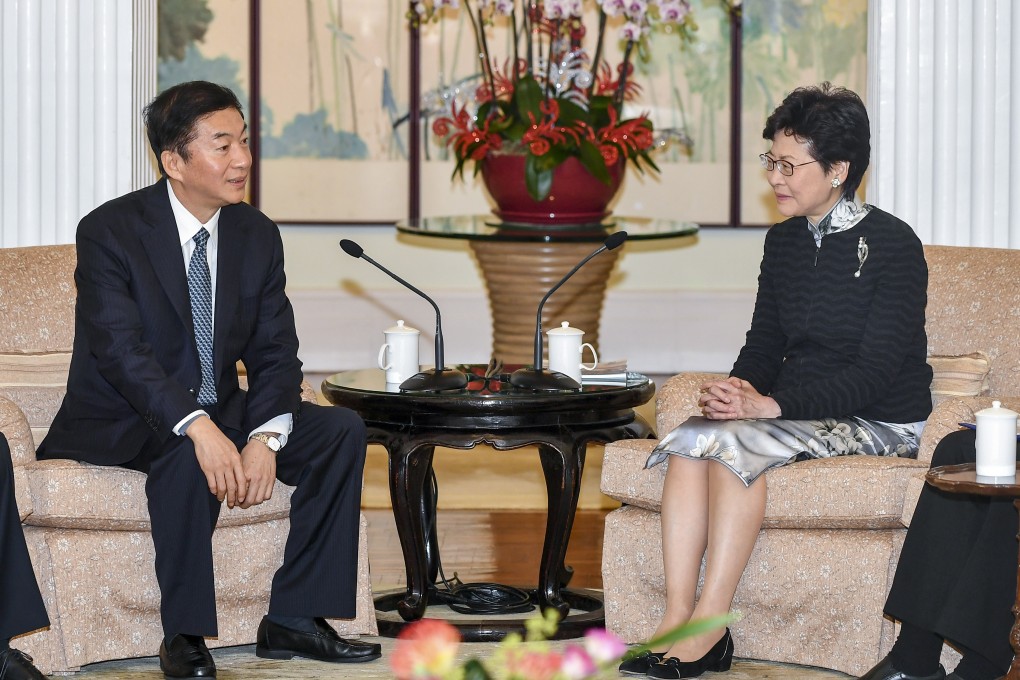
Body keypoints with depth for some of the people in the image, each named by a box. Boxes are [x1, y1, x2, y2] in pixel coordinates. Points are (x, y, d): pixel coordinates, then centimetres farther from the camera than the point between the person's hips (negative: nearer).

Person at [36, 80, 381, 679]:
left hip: (219, 412, 6)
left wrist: (265, 438, -22)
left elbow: (275, 353, -1)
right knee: (189, 456, -38)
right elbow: (120, 349, -26)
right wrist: (200, 429, -41)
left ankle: (294, 619, -9)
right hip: (124, 423, -6)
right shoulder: (110, 232, -15)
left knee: (342, 429, -12)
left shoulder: (257, 235, 3)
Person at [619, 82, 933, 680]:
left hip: (879, 423, -7)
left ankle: (709, 629, -28)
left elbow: (876, 372, -18)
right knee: (689, 440, -22)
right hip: (798, 408, 7)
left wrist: (770, 404, -25)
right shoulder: (785, 240, 11)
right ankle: (677, 618, -28)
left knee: (735, 443, -30)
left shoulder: (891, 245, -12)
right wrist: (743, 387, -9)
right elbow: (766, 339, 15)